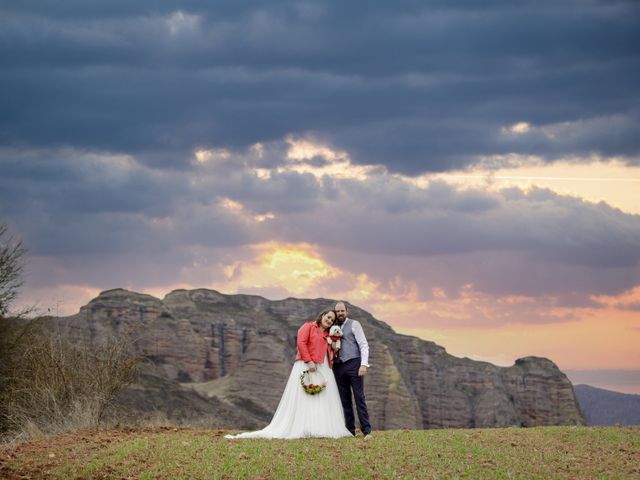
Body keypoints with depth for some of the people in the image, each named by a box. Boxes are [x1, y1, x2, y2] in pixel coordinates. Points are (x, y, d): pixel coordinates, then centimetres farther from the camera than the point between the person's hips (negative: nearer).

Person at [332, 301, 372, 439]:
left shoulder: (354, 324, 4)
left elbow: (364, 345, -2)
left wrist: (364, 364, -14)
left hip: (353, 364, -4)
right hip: (338, 366, 4)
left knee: (359, 398, -9)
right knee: (345, 400, 4)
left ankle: (367, 431, -11)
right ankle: (350, 430, 7)